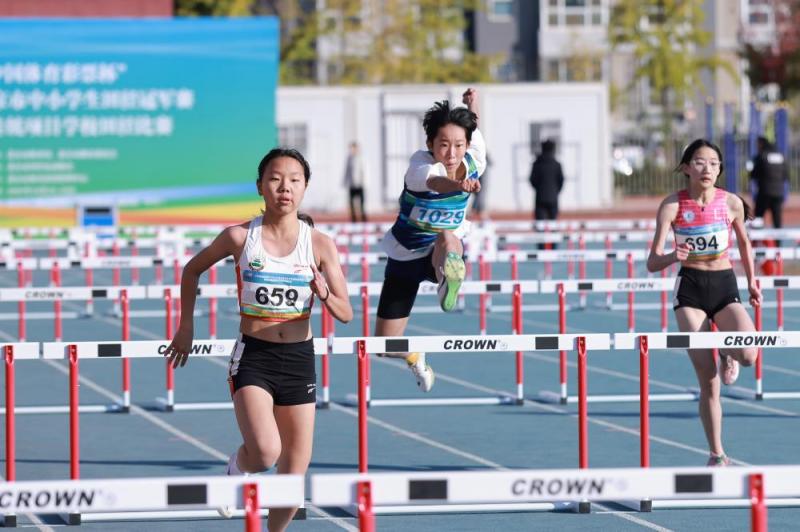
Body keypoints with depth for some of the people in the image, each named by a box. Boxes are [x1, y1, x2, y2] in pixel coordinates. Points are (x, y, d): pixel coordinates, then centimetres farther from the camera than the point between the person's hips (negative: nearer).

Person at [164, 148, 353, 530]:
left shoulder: (319, 245, -3)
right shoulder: (240, 237, -6)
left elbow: (346, 314, -2)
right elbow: (193, 270, 11)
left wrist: (325, 296, -23)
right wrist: (186, 327, 9)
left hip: (299, 358, 2)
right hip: (253, 356, -2)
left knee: (295, 473, 4)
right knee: (265, 452, -25)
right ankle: (238, 469, 11)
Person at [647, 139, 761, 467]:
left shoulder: (732, 203, -3)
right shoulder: (673, 206, -8)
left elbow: (744, 243, 18)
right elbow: (652, 263, -10)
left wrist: (751, 281, 15)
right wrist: (673, 256, -30)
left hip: (725, 287, 1)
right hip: (690, 290, -1)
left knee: (748, 355, -27)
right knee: (709, 383, -4)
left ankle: (727, 352, 12)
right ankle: (717, 454, 11)